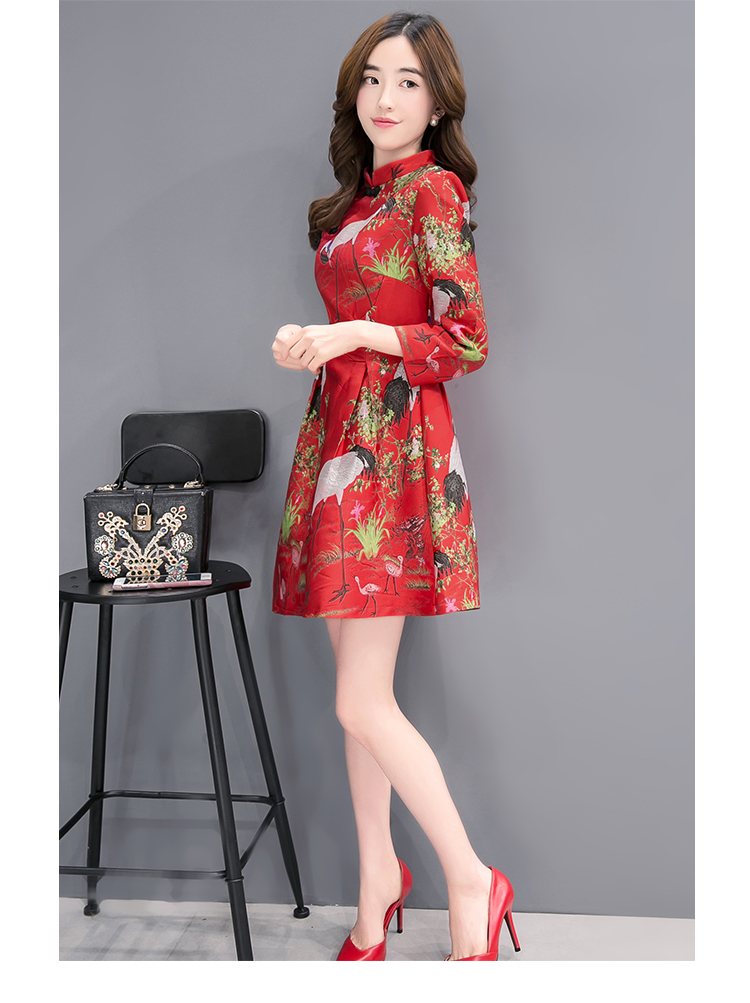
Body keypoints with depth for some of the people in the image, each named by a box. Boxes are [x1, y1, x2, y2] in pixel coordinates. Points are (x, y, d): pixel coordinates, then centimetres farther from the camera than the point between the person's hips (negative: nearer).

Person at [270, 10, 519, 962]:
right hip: (340, 436, 8)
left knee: (361, 701, -8)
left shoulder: (433, 189, -6)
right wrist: (307, 339, 5)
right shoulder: (360, 193, 18)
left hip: (396, 447, -8)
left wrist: (352, 334, -17)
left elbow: (467, 342, -10)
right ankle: (377, 874, 26)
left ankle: (471, 881, 10)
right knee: (357, 687, 11)